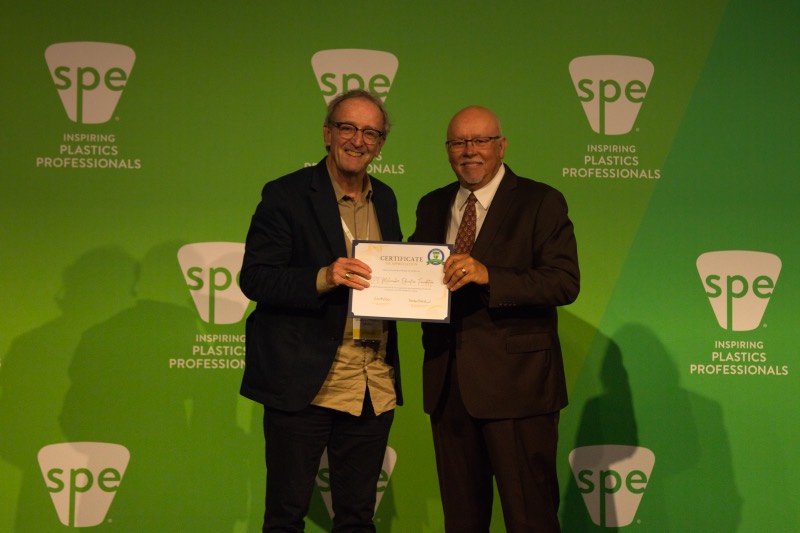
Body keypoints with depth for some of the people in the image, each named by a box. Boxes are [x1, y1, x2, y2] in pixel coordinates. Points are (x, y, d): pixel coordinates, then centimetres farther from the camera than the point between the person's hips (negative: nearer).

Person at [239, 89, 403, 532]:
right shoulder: (286, 195, -5)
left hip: (374, 386, 6)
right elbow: (253, 278, -11)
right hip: (304, 380, -5)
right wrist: (322, 279, -25)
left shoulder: (384, 199, 14)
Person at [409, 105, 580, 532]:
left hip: (516, 384, -5)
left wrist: (488, 275, -26)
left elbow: (565, 282, -14)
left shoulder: (541, 203, -4)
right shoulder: (432, 207, 15)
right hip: (448, 384, 6)